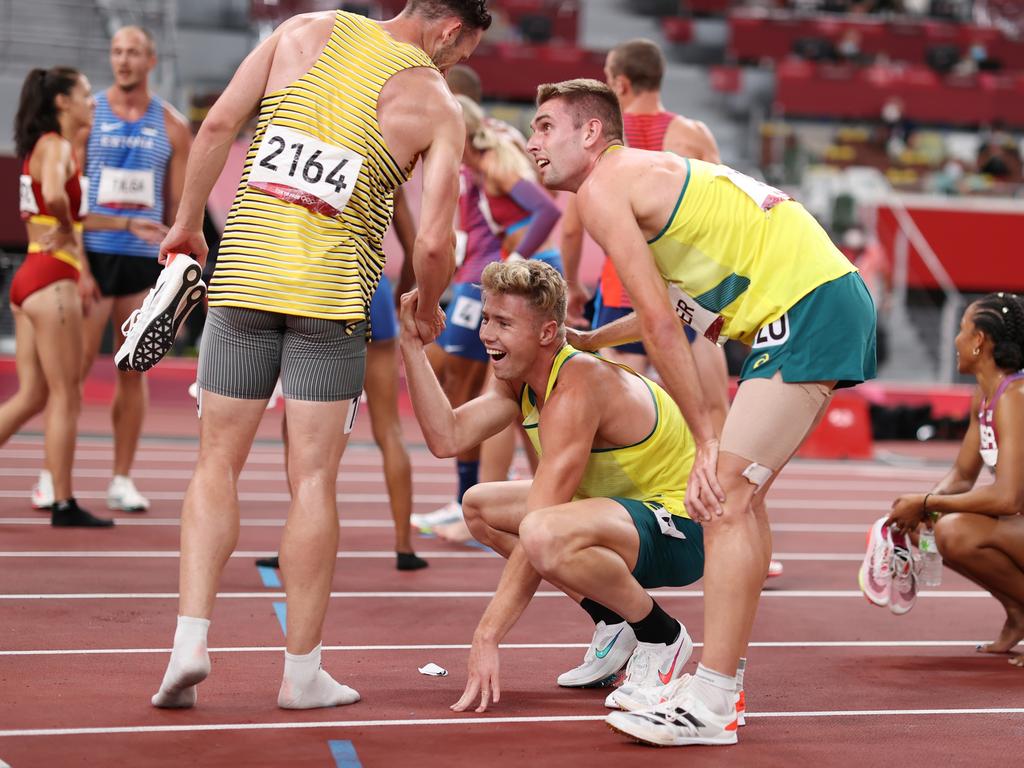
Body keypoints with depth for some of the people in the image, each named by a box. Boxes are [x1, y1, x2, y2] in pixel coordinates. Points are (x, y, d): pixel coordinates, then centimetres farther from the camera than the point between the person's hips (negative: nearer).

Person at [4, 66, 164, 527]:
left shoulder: (43, 147, 18)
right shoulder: (57, 147, -10)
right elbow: (55, 197, -31)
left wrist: (127, 225, 27)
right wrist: (69, 234, -12)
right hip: (52, 280, -9)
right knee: (65, 397, -2)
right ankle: (63, 504, 3)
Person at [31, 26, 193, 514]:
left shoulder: (172, 126, 7)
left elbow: (179, 204, 8)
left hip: (145, 260, 2)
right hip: (93, 254, -2)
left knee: (133, 372, 4)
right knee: (75, 367, -4)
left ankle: (121, 480, 10)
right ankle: (51, 476, 5)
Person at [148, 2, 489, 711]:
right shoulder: (437, 106, 0)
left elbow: (219, 125, 3)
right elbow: (434, 242, -6)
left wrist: (187, 222, 15)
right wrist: (429, 309, 14)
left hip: (243, 277, 2)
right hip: (333, 293, -2)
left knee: (218, 465, 11)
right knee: (313, 480, 4)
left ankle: (191, 638, 0)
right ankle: (303, 672, 10)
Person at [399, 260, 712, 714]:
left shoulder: (575, 388, -26)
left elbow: (537, 531, -30)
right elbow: (447, 438, -5)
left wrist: (487, 636, -29)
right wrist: (412, 344, -8)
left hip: (680, 527, -10)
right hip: (628, 508, 10)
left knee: (546, 534, -38)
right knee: (480, 506, 14)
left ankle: (660, 636, -11)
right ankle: (614, 625, 12)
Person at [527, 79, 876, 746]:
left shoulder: (603, 187, -5)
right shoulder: (648, 177, 23)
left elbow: (661, 327, -10)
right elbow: (676, 310, 32)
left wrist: (707, 439, -9)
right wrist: (586, 340, 40)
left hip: (810, 308, -10)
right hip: (828, 301, 10)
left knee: (727, 493, -13)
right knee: (737, 491, 13)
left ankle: (708, 706, -12)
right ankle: (721, 681, 18)